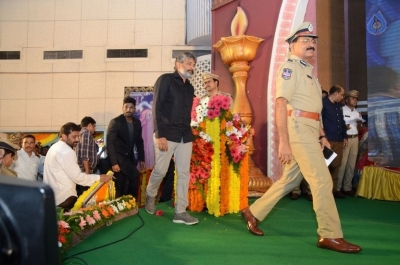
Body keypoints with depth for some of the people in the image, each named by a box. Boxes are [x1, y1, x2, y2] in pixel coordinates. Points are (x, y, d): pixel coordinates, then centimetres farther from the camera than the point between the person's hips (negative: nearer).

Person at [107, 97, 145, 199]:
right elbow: (110, 143, -17)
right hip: (118, 156, -5)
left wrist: (142, 159, 12)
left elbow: (139, 142, 15)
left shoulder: (137, 123, 6)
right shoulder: (115, 122, -11)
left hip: (129, 156, 6)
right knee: (134, 175, -21)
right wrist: (114, 163, -24)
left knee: (123, 188, 5)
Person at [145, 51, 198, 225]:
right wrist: (160, 134, -17)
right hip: (167, 134, -6)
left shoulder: (190, 87, 18)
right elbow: (157, 108, -9)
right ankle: (150, 195, 30)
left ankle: (180, 212, 9)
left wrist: (188, 132, 9)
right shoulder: (166, 80, -1)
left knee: (184, 173, 2)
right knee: (160, 170, -1)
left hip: (185, 136, 6)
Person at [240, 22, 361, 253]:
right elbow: (281, 105, -15)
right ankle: (330, 235, 3)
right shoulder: (290, 67, -5)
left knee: (290, 180, 12)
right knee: (322, 180, -8)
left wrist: (321, 135, 18)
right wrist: (284, 142, -21)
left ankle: (254, 213, 24)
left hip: (309, 131, 9)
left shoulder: (309, 70, 24)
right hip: (297, 129, -9)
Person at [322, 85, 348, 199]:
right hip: (327, 140, -8)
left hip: (339, 141, 8)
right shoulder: (323, 103, -5)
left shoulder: (339, 105, 21)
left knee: (336, 166, 10)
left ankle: (333, 189, 18)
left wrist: (345, 137, 18)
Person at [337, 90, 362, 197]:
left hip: (355, 139, 7)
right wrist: (344, 127, -22)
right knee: (342, 164, -10)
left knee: (351, 164, 8)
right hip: (345, 139, -7)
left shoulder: (357, 113, 17)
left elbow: (358, 128, 19)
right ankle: (337, 188, -4)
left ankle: (347, 187, 15)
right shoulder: (341, 110, -3)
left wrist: (359, 124, -1)